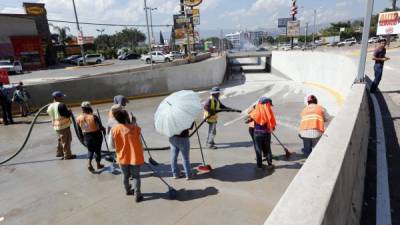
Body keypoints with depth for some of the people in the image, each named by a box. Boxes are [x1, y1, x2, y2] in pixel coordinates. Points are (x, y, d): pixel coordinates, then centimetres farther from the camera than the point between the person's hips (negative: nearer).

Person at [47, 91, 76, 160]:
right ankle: (67, 155, 9)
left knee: (61, 139, 24)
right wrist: (70, 112, 0)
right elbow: (68, 114, -23)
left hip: (56, 126, 9)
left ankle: (59, 153, 35)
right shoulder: (61, 105, -21)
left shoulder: (50, 106, 8)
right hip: (64, 126, -9)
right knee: (66, 141, 2)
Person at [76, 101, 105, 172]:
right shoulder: (94, 117, -22)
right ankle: (98, 164, 28)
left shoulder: (78, 118, -8)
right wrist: (104, 130, 9)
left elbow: (79, 131, 2)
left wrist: (83, 138, 18)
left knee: (90, 150, 22)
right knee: (97, 150, 15)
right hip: (96, 135, -3)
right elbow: (100, 126, -13)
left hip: (87, 137, 3)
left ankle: (89, 163, 5)